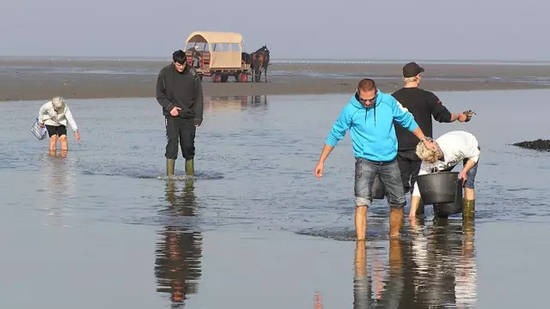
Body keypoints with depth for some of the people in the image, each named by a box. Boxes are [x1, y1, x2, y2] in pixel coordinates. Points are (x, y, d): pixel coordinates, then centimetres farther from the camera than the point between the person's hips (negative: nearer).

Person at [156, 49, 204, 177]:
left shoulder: (193, 74, -3)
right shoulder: (165, 73, -3)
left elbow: (198, 97, 1)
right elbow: (160, 95, 4)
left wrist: (198, 118, -5)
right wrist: (170, 107, -11)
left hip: (189, 117, 1)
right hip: (172, 116, -1)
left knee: (188, 146, 3)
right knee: (172, 144, -11)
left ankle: (190, 175, 17)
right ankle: (169, 176, -10)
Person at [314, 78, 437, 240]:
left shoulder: (388, 102, -4)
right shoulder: (350, 110, -9)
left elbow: (408, 120, 11)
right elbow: (335, 135, 2)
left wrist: (425, 141, 13)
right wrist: (321, 161, 3)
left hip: (390, 160, 3)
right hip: (365, 160, -3)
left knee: (398, 202, 11)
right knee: (362, 202, -20)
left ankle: (394, 236, 32)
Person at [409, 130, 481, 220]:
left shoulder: (455, 147, -46)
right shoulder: (427, 159, -32)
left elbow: (475, 155, -26)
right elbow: (419, 186, -30)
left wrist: (464, 171, -36)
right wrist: (412, 212, -35)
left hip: (471, 149, -4)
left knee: (467, 183, -21)